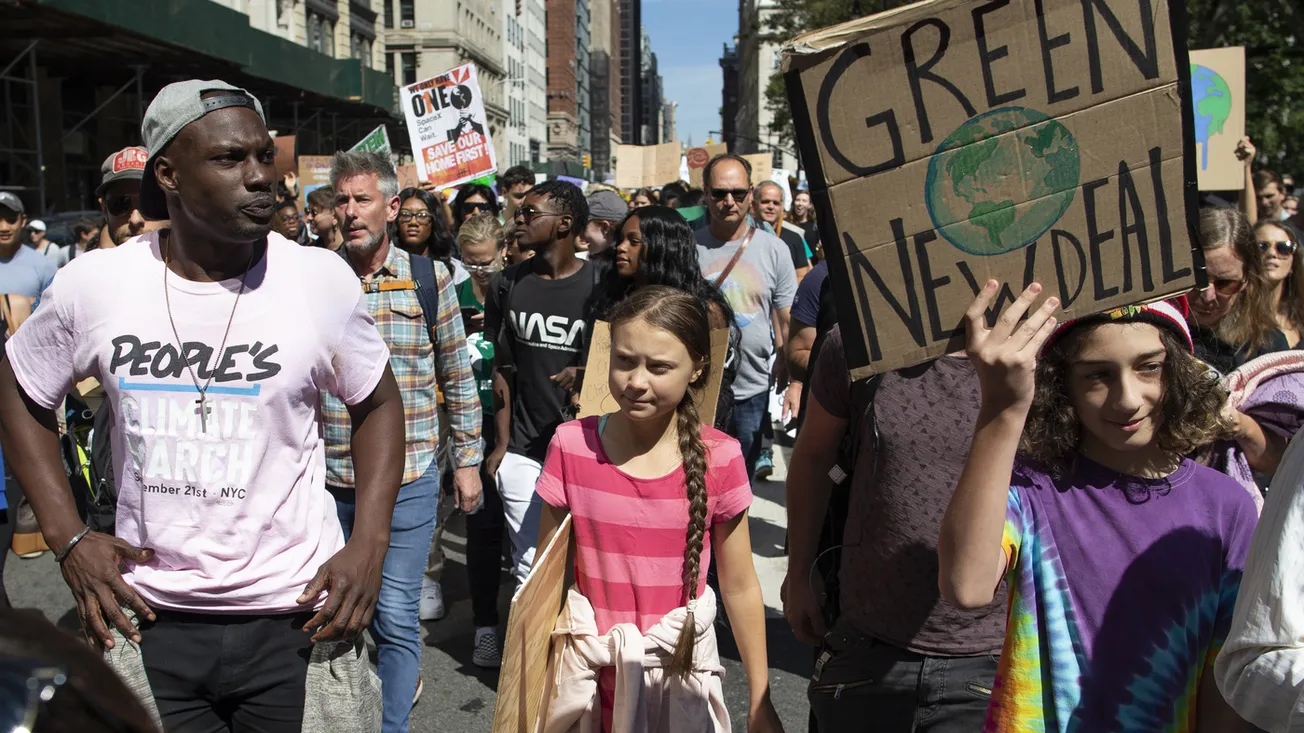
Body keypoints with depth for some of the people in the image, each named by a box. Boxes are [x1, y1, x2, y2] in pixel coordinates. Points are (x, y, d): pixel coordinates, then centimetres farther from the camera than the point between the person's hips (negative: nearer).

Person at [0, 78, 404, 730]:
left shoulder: (322, 279, -10)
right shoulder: (92, 284, -6)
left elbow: (378, 403, 3)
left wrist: (370, 542, -7)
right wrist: (67, 536, 2)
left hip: (296, 618, -1)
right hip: (149, 621, 2)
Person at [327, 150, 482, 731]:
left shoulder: (428, 278, -1)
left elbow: (458, 377, 5)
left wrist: (468, 459, 5)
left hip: (408, 478, -2)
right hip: (328, 478, 3)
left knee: (395, 614, -1)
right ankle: (403, 675, 40)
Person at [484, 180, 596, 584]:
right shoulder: (508, 285, 4)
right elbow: (502, 366, 8)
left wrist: (585, 374, -21)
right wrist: (502, 442, 4)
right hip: (523, 448, 2)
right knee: (529, 567, 6)